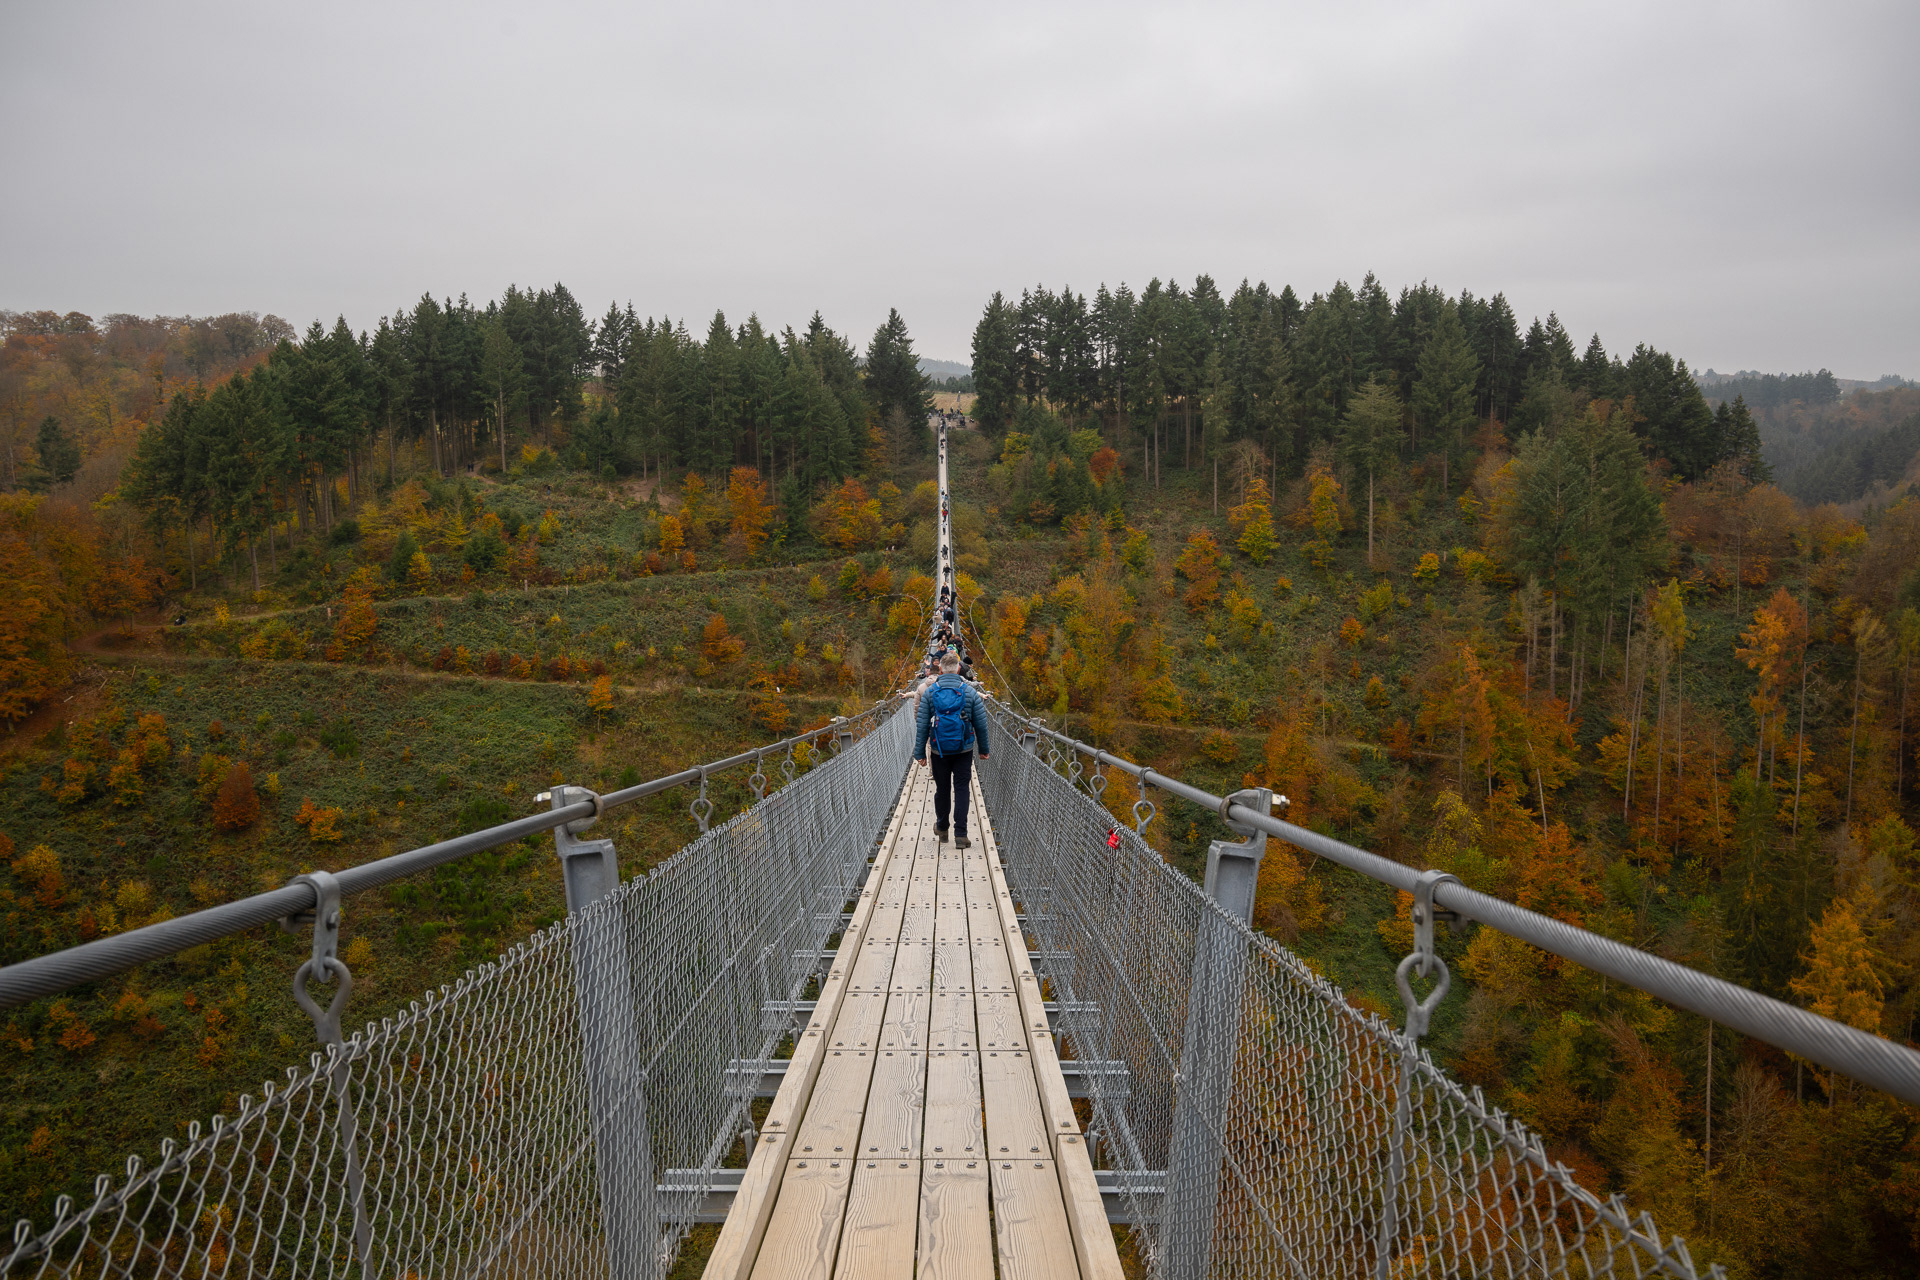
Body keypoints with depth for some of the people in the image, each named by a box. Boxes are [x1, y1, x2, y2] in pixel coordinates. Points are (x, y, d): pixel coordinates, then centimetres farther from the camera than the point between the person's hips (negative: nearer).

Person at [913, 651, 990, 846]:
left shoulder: (930, 692, -2)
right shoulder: (970, 692, -3)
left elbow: (922, 725, -2)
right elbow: (981, 724, 1)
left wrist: (920, 753, 3)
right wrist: (984, 749, 12)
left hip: (939, 751, 1)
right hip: (964, 750, -1)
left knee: (942, 790, 14)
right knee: (961, 790, 2)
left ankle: (942, 828, 30)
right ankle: (960, 835, -3)